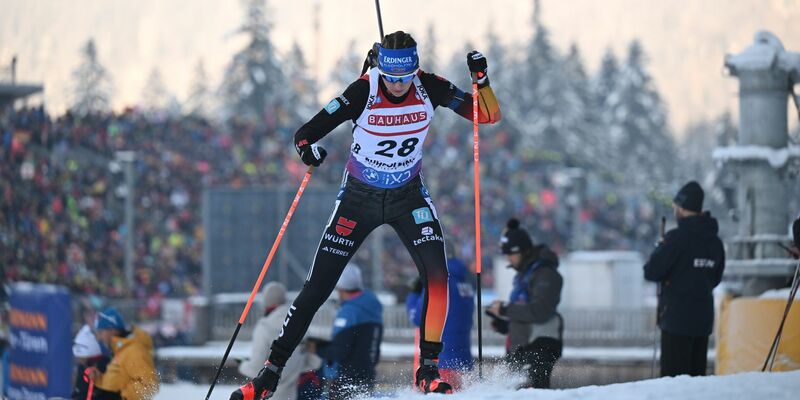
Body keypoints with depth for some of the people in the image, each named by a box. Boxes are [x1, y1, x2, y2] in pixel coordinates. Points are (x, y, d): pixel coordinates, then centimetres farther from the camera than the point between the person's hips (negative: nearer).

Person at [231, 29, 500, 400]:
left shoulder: (429, 89, -15)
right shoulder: (363, 93, -22)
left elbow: (488, 116, -11)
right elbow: (307, 131, -23)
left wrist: (482, 81, -30)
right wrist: (307, 147, -46)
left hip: (408, 196, 1)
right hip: (359, 198, -1)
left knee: (436, 275, -21)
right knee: (316, 288, -3)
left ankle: (428, 369, -10)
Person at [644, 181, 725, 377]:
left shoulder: (677, 238, -14)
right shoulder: (715, 241, 7)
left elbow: (651, 272, -13)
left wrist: (659, 250, 4)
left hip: (677, 317, -7)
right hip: (704, 318, 7)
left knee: (673, 376, -6)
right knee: (696, 374, 11)